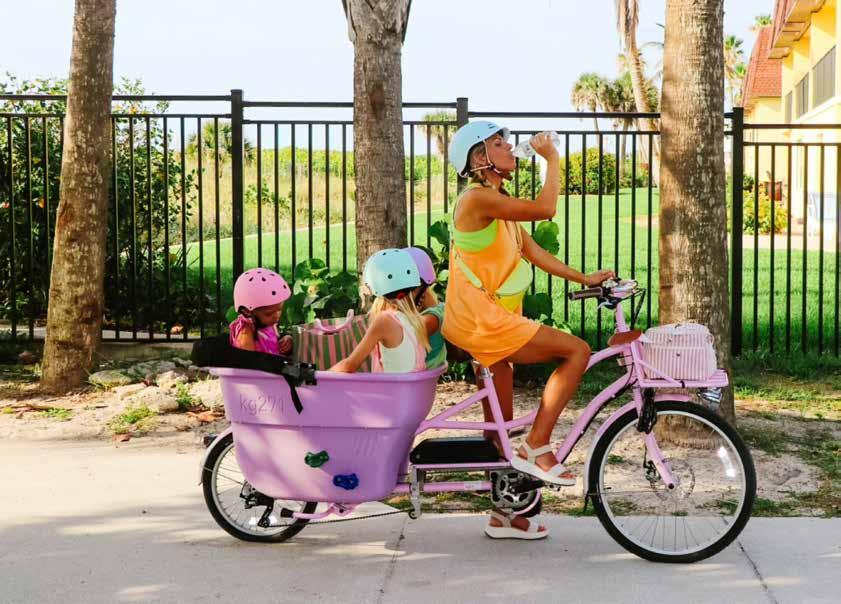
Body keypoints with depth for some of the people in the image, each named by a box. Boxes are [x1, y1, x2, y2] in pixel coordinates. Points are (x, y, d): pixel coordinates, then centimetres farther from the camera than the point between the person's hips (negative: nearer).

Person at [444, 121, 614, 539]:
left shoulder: (499, 205, 17)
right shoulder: (478, 198, -15)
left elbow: (533, 252, 16)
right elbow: (545, 209, -22)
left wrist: (584, 279, 10)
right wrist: (552, 159, -10)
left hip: (492, 324, 10)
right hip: (482, 322, -10)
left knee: (502, 426, 14)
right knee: (577, 350, -14)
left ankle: (504, 515, 24)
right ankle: (536, 448, -10)